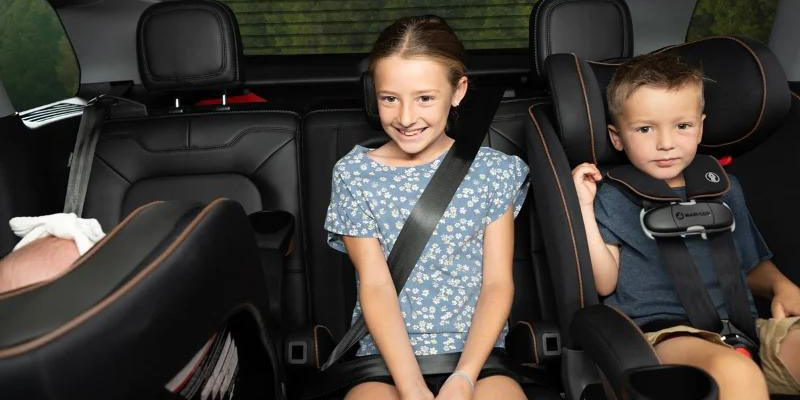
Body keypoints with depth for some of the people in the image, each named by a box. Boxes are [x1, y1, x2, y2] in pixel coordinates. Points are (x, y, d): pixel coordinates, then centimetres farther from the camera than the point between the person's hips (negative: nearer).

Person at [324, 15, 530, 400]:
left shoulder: (493, 170, 2)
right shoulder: (353, 175, 1)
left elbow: (497, 282, -1)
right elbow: (376, 286, -5)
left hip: (477, 351, 0)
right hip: (387, 354, 0)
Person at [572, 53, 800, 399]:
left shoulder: (724, 188, 20)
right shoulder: (612, 197, 7)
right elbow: (604, 284, -3)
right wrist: (584, 207, -8)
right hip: (662, 329, -4)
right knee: (735, 371, -36)